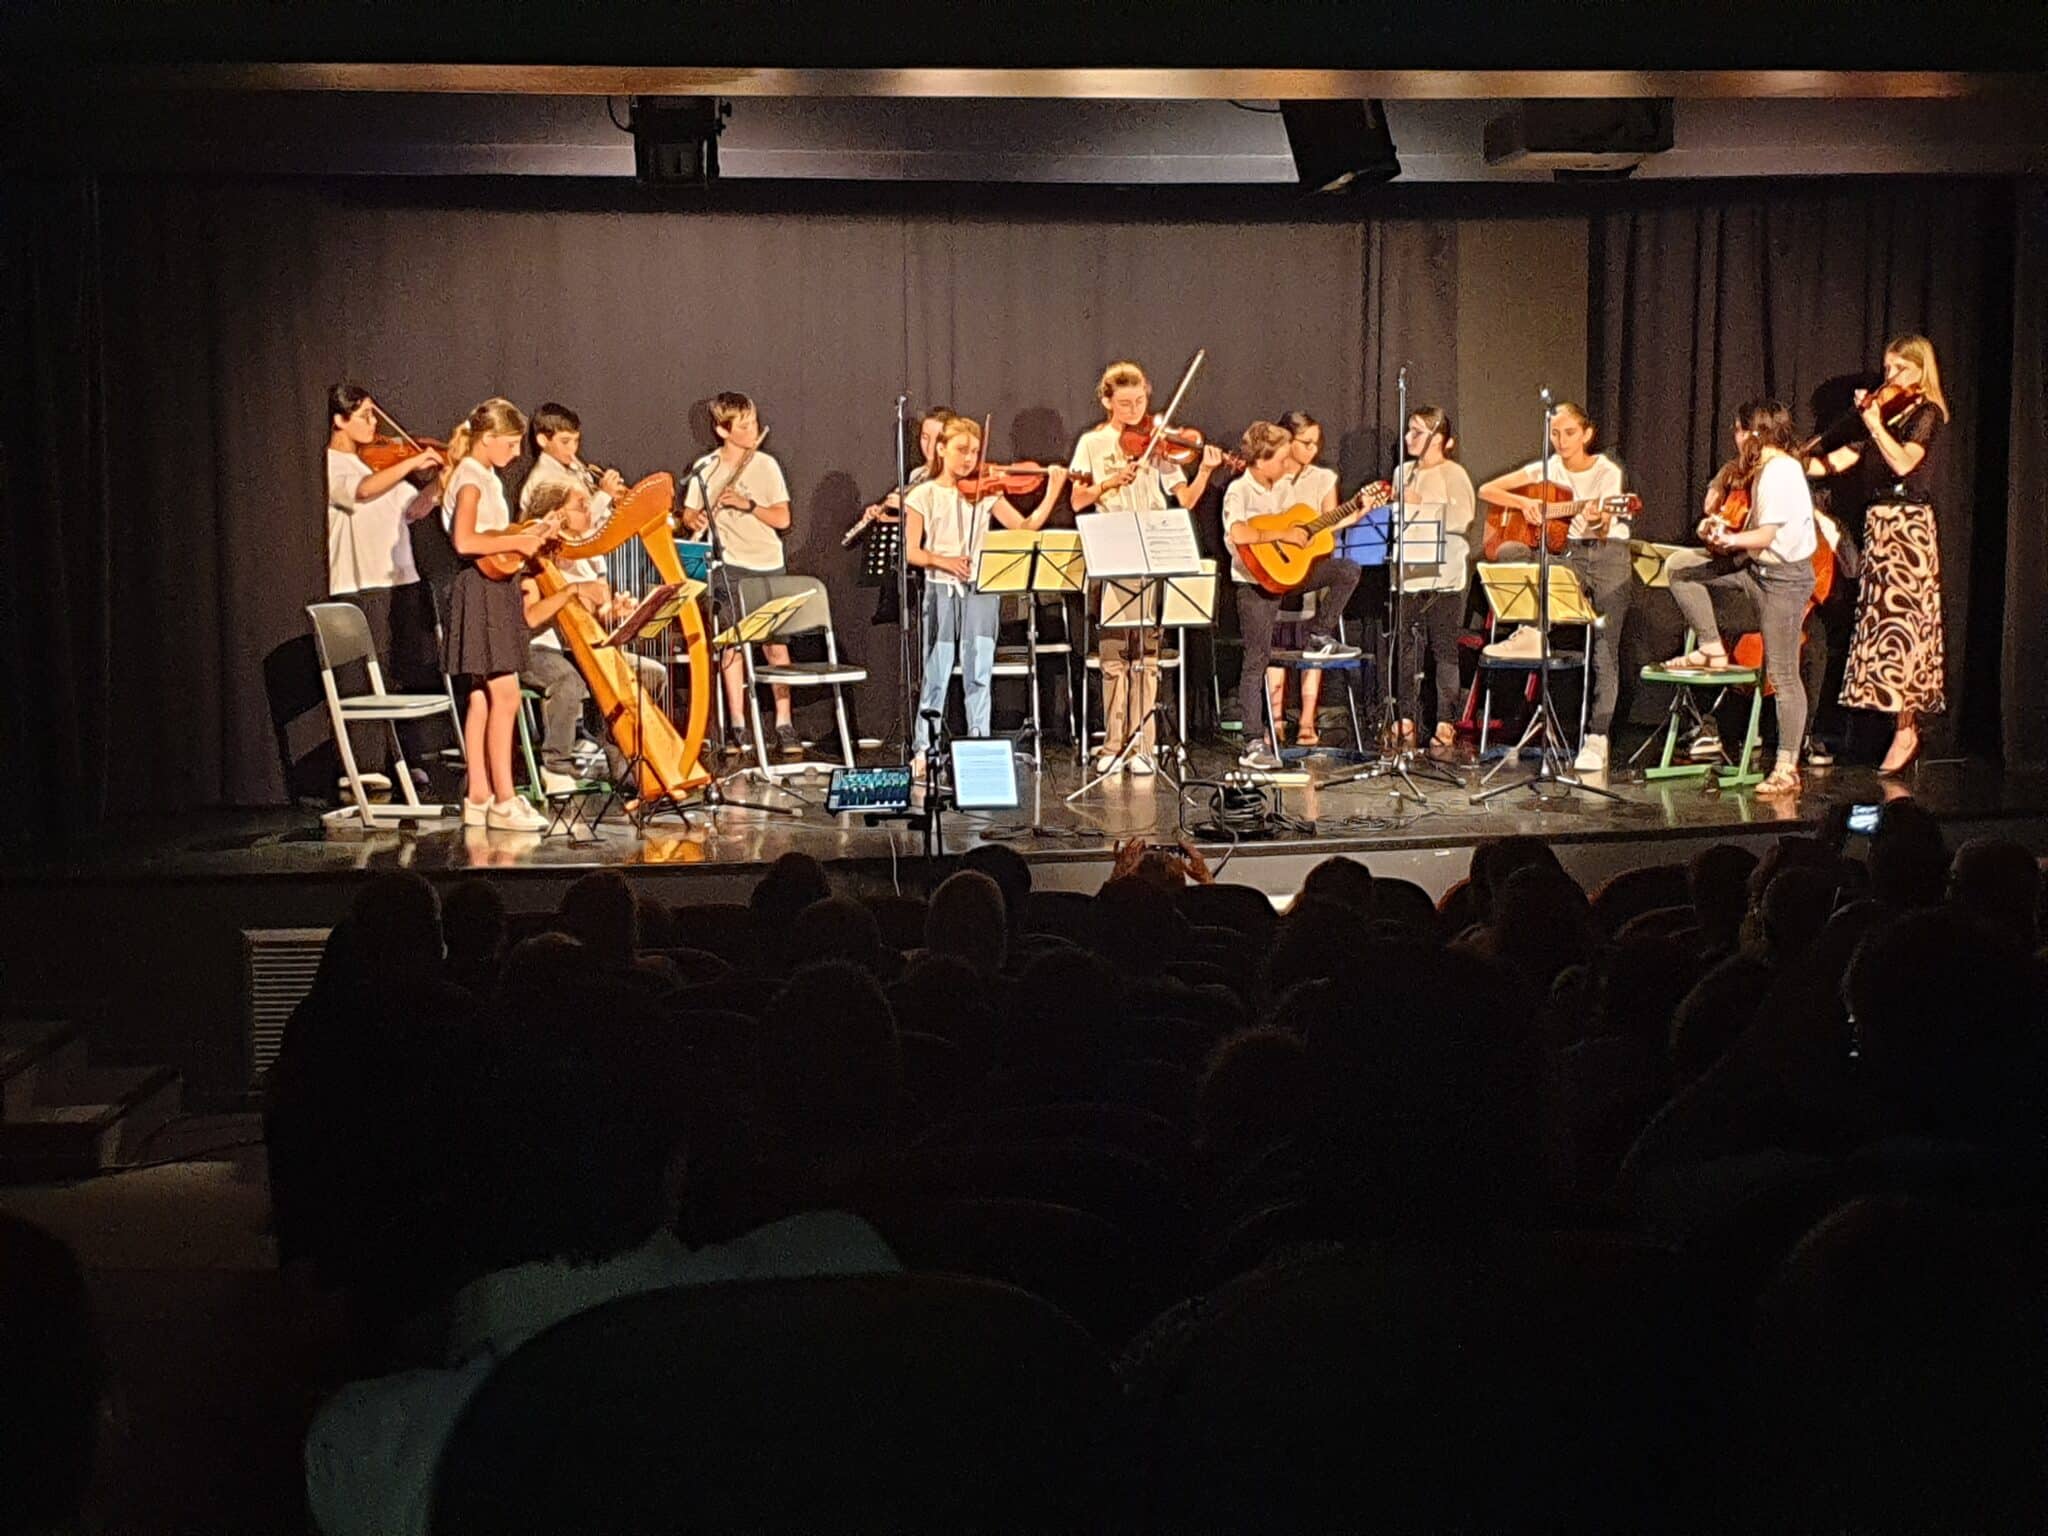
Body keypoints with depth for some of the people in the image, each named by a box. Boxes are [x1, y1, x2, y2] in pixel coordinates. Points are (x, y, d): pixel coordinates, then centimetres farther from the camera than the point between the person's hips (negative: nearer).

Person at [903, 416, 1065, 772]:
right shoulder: (924, 495, 3)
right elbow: (911, 551, -2)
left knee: (978, 674, 1)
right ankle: (922, 750, 9)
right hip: (941, 591, -2)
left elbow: (1025, 528, 1)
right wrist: (943, 560, -20)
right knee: (936, 675, -1)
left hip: (982, 590, 2)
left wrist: (1053, 492, -9)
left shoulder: (986, 493, 8)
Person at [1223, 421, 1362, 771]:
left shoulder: (1284, 487, 8)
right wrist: (1283, 535, -25)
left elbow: (1313, 528, 15)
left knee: (1348, 570, -4)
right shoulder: (1239, 491, -15)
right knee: (1258, 659, -5)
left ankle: (1318, 639, 9)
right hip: (1256, 581, -7)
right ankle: (1253, 744, 0)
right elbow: (1238, 534, -34)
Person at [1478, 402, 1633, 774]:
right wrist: (1524, 502, -11)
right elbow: (1486, 490, 5)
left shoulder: (1607, 472, -6)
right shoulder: (1546, 469, 6)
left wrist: (1598, 520, -41)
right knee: (1508, 553, -25)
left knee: (1605, 650, -11)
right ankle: (1531, 633, -18)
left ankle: (1596, 737, -9)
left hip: (1608, 556, -3)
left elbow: (1604, 531, -18)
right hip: (1568, 555, 4)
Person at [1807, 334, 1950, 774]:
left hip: (1907, 527, -8)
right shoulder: (1887, 411, 17)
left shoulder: (1926, 412, -4)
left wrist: (1873, 420, -19)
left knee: (1899, 623, -11)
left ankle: (1906, 732, -10)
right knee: (1886, 625, 6)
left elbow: (1903, 462, -20)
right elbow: (1840, 460, 16)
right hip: (1880, 525, 8)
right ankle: (1904, 724, 10)